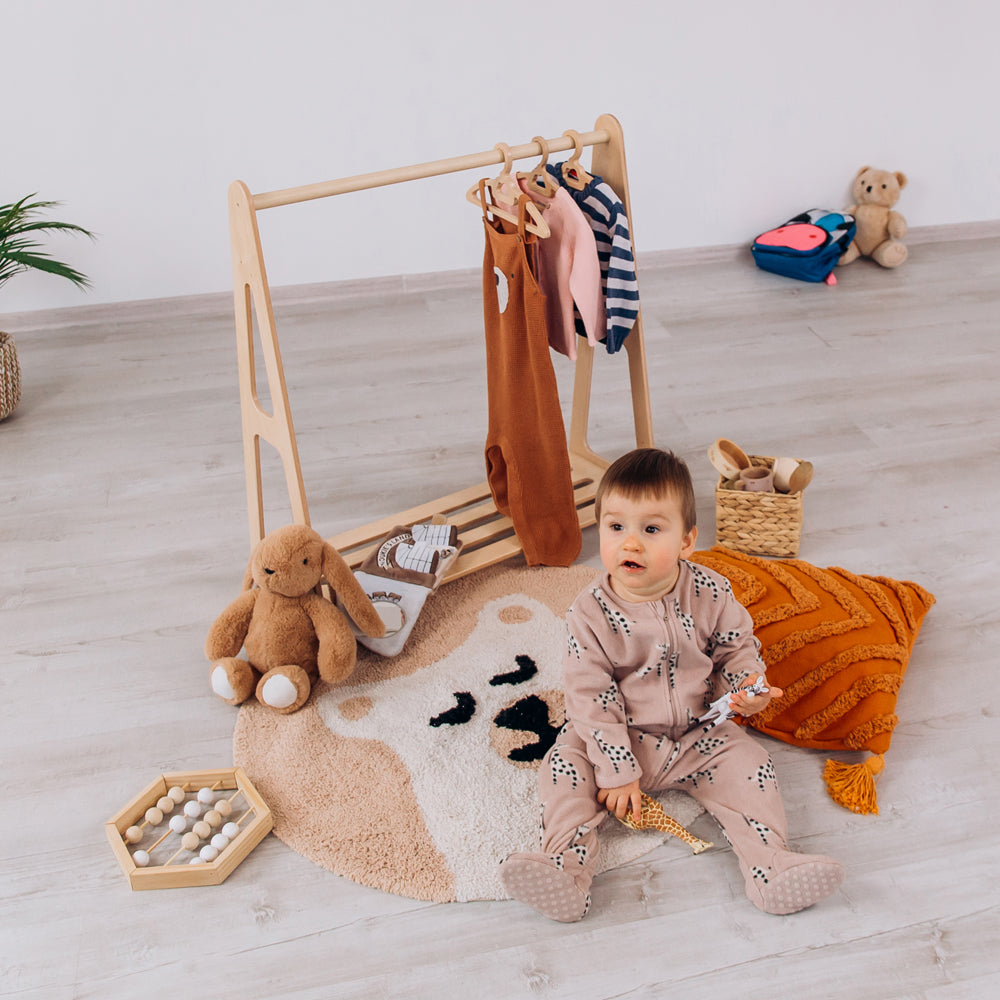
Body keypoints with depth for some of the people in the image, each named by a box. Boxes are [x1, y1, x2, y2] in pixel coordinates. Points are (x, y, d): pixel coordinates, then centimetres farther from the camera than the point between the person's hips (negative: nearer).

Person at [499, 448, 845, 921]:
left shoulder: (709, 594, -14)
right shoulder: (590, 611, -19)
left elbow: (737, 646, 4)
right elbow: (589, 695, -17)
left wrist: (748, 686, -19)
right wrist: (617, 770, -19)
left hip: (699, 734, 2)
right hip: (621, 736, -1)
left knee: (748, 765, -16)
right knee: (565, 764, -20)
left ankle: (771, 866, -9)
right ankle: (564, 868, -21)